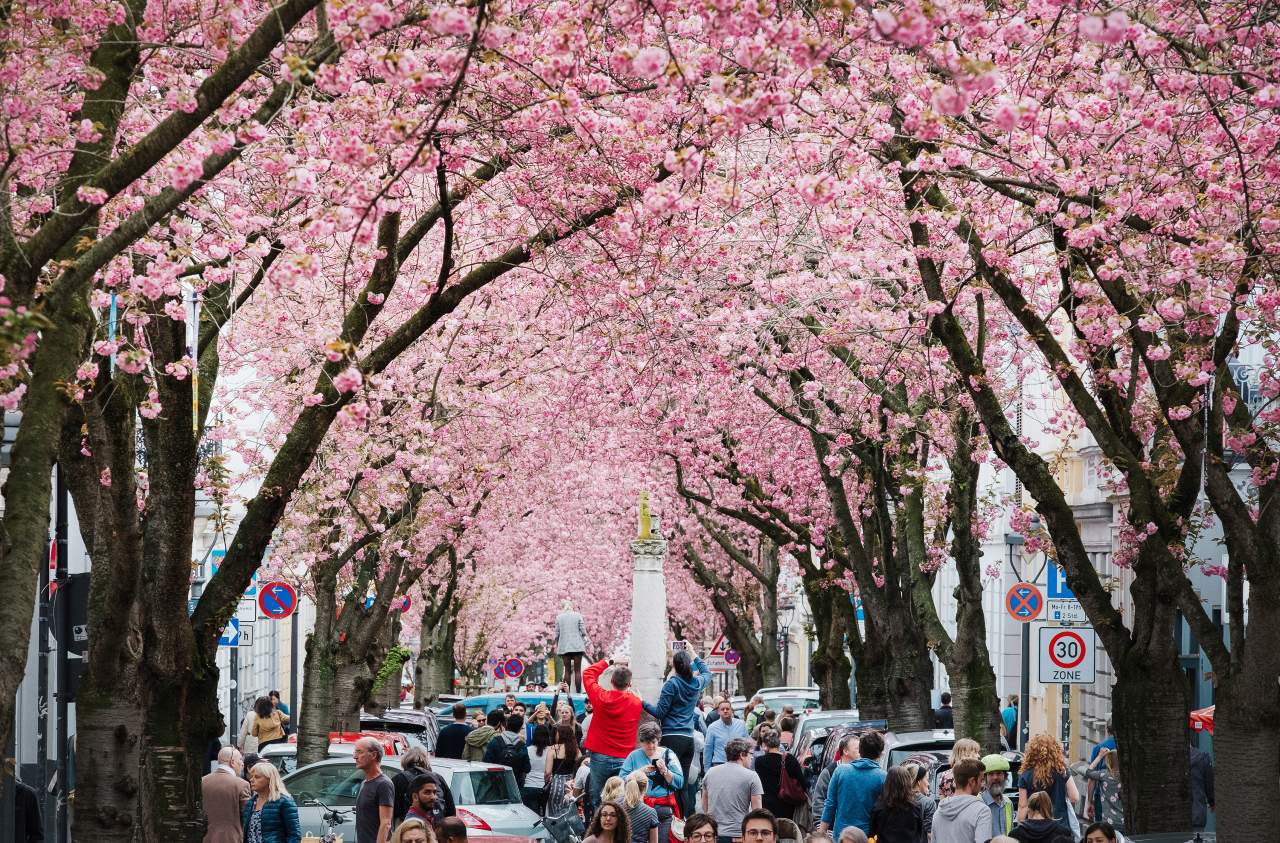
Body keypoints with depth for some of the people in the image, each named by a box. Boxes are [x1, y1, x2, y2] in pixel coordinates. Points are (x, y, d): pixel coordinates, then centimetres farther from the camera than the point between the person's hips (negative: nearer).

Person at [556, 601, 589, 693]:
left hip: (564, 647, 1)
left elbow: (557, 633, 5)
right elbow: (583, 631, 0)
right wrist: (585, 644, 12)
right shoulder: (578, 616, 3)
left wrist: (556, 645, 16)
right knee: (577, 670, -1)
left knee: (567, 670, 4)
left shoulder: (559, 617, 6)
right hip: (577, 646, -1)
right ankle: (578, 692, -9)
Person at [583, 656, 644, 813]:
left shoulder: (601, 698, -6)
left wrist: (610, 662, 12)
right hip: (624, 759, 0)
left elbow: (588, 673, 9)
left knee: (596, 802, 5)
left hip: (600, 757, 0)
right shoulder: (636, 702, -5)